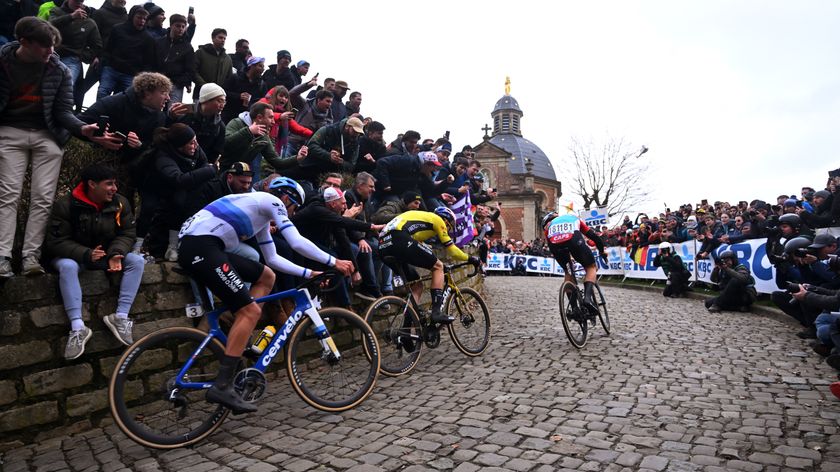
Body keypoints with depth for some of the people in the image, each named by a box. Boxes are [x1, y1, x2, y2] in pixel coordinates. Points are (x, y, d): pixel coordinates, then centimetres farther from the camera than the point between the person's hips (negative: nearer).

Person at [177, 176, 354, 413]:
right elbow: (297, 243, -8)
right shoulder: (272, 201, 2)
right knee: (250, 311, -12)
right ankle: (222, 387, -11)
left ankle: (242, 340, 12)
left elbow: (273, 259, 29)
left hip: (204, 246, 10)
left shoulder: (262, 212, 28)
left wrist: (308, 273, 25)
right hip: (200, 246, -10)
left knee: (266, 276, 17)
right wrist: (334, 262, 0)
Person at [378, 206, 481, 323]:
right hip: (399, 238, -9)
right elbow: (451, 249, 14)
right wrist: (470, 258, 27)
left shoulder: (422, 217, 38)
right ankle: (437, 312, -3)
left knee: (417, 285, 17)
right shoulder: (437, 219, 15)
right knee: (438, 266, 5)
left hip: (383, 246, 9)